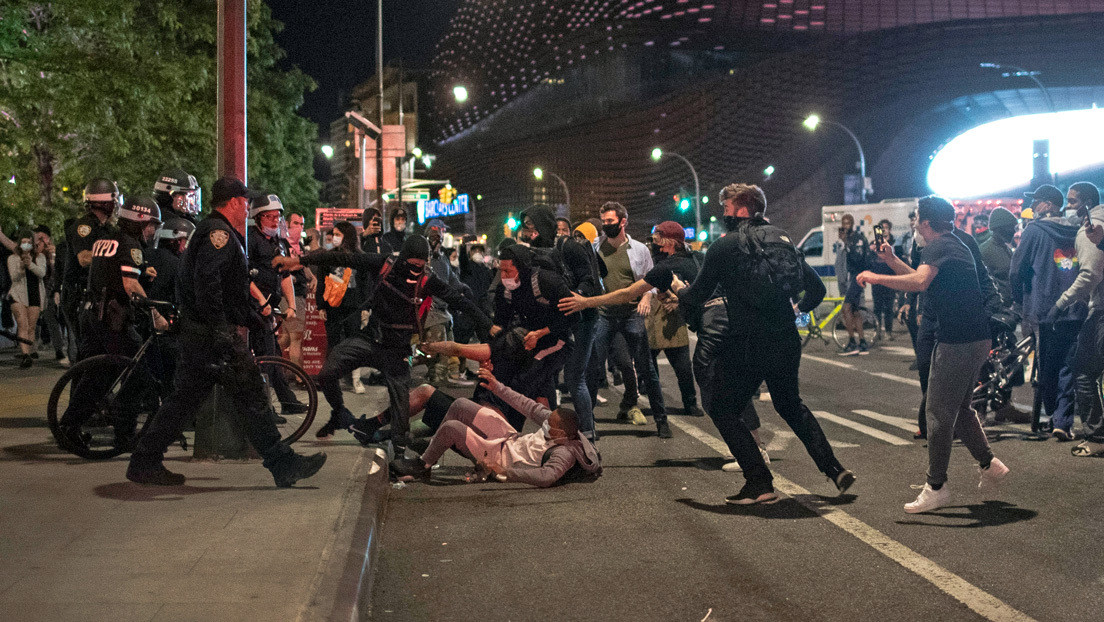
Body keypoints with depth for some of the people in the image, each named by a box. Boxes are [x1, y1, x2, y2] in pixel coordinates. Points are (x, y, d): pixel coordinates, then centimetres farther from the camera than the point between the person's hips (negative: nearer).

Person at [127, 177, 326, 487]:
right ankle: (284, 466, -1)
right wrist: (221, 333, -26)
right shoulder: (219, 233, -13)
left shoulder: (211, 231, 21)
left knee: (185, 398, 13)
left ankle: (144, 462, 16)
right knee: (252, 396, -6)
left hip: (195, 333, 11)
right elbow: (207, 285, -25)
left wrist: (255, 319, 28)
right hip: (212, 334, -11)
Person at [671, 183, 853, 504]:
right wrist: (798, 309, 31)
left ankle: (760, 483, 3)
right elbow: (816, 287, 12)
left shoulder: (724, 246, -6)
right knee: (791, 404, 27)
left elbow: (695, 298, -2)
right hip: (786, 342, 6)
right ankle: (834, 469, 22)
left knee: (723, 410, 11)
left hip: (746, 345, -6)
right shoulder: (783, 239, 9)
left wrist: (679, 288, 20)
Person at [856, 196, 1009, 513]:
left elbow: (919, 282, -31)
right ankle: (989, 464, 24)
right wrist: (891, 260, 22)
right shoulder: (956, 245, 19)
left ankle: (936, 488, 1)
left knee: (939, 414, -4)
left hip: (956, 342, -10)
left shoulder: (939, 247, -12)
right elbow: (926, 281, 31)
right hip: (976, 340, 10)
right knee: (958, 409, 22)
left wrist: (876, 278, -23)